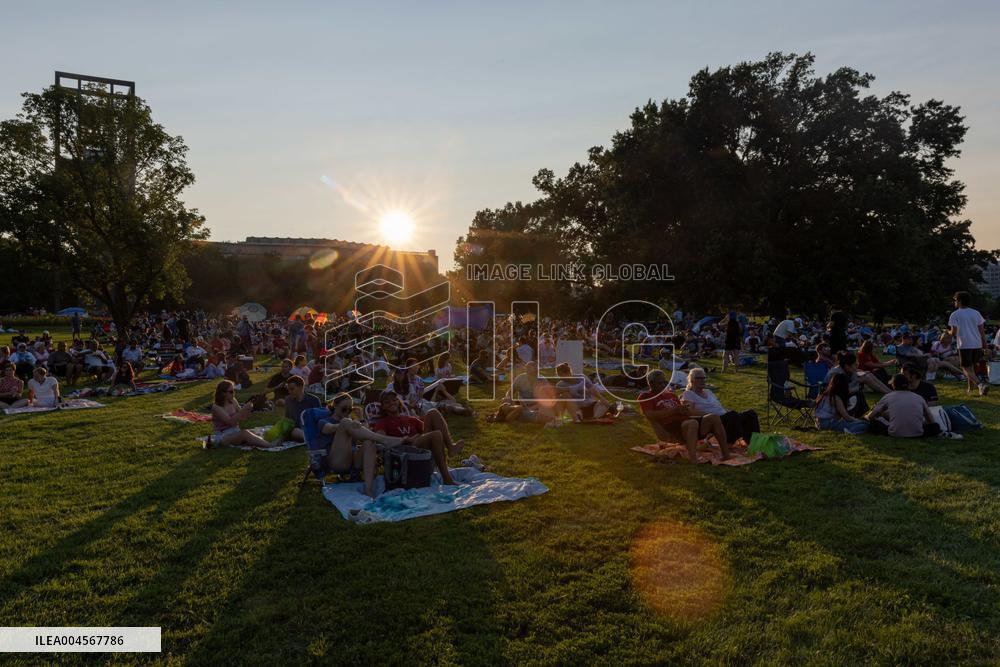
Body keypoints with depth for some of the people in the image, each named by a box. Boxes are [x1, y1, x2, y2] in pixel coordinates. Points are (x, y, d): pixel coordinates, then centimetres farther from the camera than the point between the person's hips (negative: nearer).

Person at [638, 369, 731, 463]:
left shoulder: (671, 395, 30)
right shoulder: (645, 397, 7)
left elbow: (686, 410, 32)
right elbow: (650, 416, -11)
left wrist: (707, 414, 22)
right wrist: (674, 410, -18)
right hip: (671, 428, -7)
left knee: (714, 418, -13)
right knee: (693, 423, -38)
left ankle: (726, 455, -18)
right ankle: (694, 462, -51)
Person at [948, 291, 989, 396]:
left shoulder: (955, 315, -8)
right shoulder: (976, 313, 7)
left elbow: (953, 333, -12)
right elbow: (982, 331, 8)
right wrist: (984, 344, 16)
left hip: (964, 345, -6)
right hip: (977, 344, 6)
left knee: (966, 368, -1)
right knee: (971, 366, 20)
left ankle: (980, 384, -22)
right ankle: (970, 388, 28)